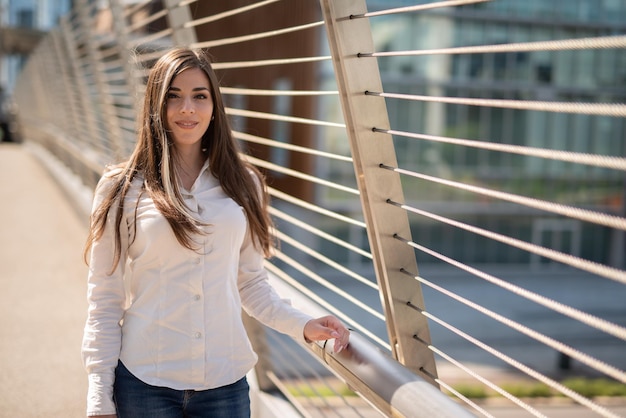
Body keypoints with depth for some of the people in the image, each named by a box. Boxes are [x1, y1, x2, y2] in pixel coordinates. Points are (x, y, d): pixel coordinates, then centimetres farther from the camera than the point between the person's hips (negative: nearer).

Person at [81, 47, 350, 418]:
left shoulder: (243, 184, 6)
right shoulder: (122, 190, -1)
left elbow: (251, 282, 11)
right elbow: (104, 302, -1)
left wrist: (302, 325, -4)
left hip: (225, 382, 2)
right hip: (145, 382, -2)